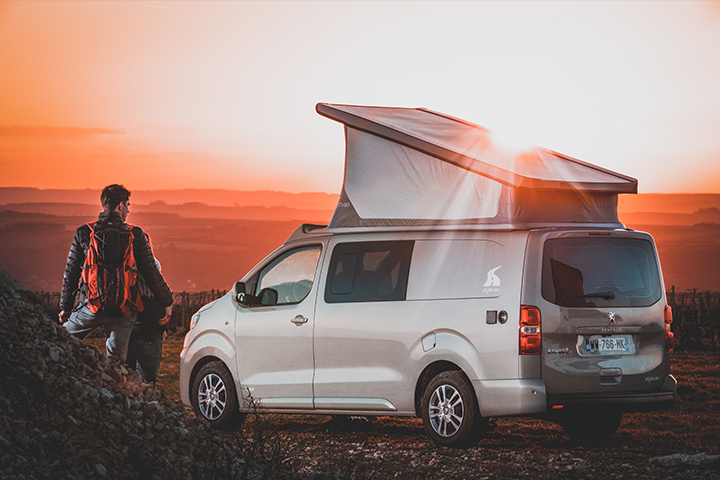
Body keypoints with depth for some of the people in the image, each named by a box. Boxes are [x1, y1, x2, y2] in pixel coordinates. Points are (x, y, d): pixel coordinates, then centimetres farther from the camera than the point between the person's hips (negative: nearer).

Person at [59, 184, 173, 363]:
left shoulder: (84, 233, 1)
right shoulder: (136, 235, -1)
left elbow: (71, 273, 5)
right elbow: (151, 273, 2)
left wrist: (65, 307, 16)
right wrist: (166, 301, 15)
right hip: (123, 311, 1)